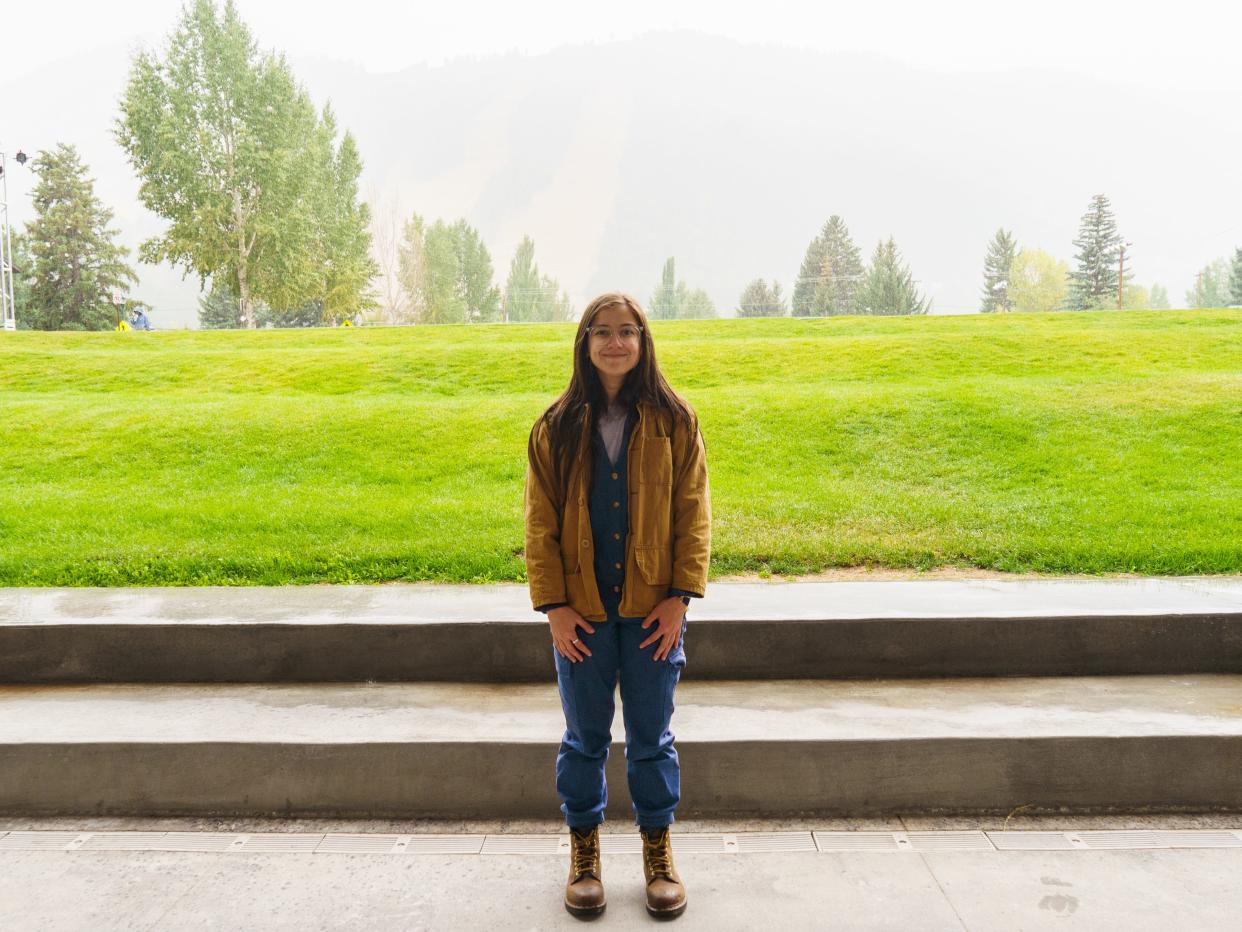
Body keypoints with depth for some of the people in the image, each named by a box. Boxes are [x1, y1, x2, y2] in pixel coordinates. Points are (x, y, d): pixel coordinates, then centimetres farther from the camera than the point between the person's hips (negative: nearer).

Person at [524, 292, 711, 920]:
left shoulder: (674, 421, 0)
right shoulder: (557, 427, 0)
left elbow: (693, 514, -1)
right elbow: (540, 522, 1)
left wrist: (679, 597, -7)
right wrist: (554, 605, -6)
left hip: (651, 609, 0)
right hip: (581, 613, 1)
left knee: (651, 738, 11)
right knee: (584, 739, 13)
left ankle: (657, 848, 31)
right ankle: (584, 850, 32)